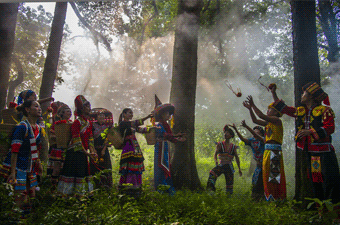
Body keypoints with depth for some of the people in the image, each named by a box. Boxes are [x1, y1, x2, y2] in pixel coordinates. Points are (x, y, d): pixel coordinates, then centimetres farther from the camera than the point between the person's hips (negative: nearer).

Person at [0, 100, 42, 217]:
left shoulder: (38, 128, 8)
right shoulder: (22, 127, -16)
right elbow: (14, 151, -18)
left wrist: (38, 163, 19)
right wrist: (13, 172, -21)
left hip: (30, 167, 8)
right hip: (18, 166, -8)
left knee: (31, 195, 11)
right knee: (20, 197, -6)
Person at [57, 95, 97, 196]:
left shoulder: (89, 123, 13)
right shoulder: (77, 122, -11)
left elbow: (90, 139, 12)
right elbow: (77, 141, -15)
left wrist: (92, 152, -3)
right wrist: (87, 153, -17)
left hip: (84, 153, 8)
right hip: (74, 153, -8)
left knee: (83, 173, 9)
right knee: (73, 173, -5)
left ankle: (79, 193, 18)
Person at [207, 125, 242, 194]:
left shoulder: (233, 147, 8)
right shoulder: (220, 145, 4)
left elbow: (237, 158, 13)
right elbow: (215, 153, -4)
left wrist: (239, 169, 11)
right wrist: (216, 161, -25)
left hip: (229, 167, 2)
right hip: (220, 165, -2)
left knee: (229, 183, 0)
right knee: (212, 173, -34)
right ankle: (211, 186, -49)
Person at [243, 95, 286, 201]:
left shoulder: (277, 120, -7)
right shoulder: (269, 123, 17)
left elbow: (262, 116, -18)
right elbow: (255, 120, 22)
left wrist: (253, 105, -11)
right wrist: (250, 108, 17)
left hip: (274, 151, -9)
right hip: (268, 151, 9)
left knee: (274, 175, -8)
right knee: (267, 175, 12)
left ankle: (277, 198, -3)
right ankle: (270, 198, 20)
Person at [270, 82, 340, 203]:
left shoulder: (325, 110, -5)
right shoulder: (300, 111, 14)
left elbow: (329, 128, -16)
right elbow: (283, 108, 22)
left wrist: (310, 132, -23)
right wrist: (274, 93, 21)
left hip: (324, 151, -6)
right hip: (310, 152, 6)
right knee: (314, 180, 9)